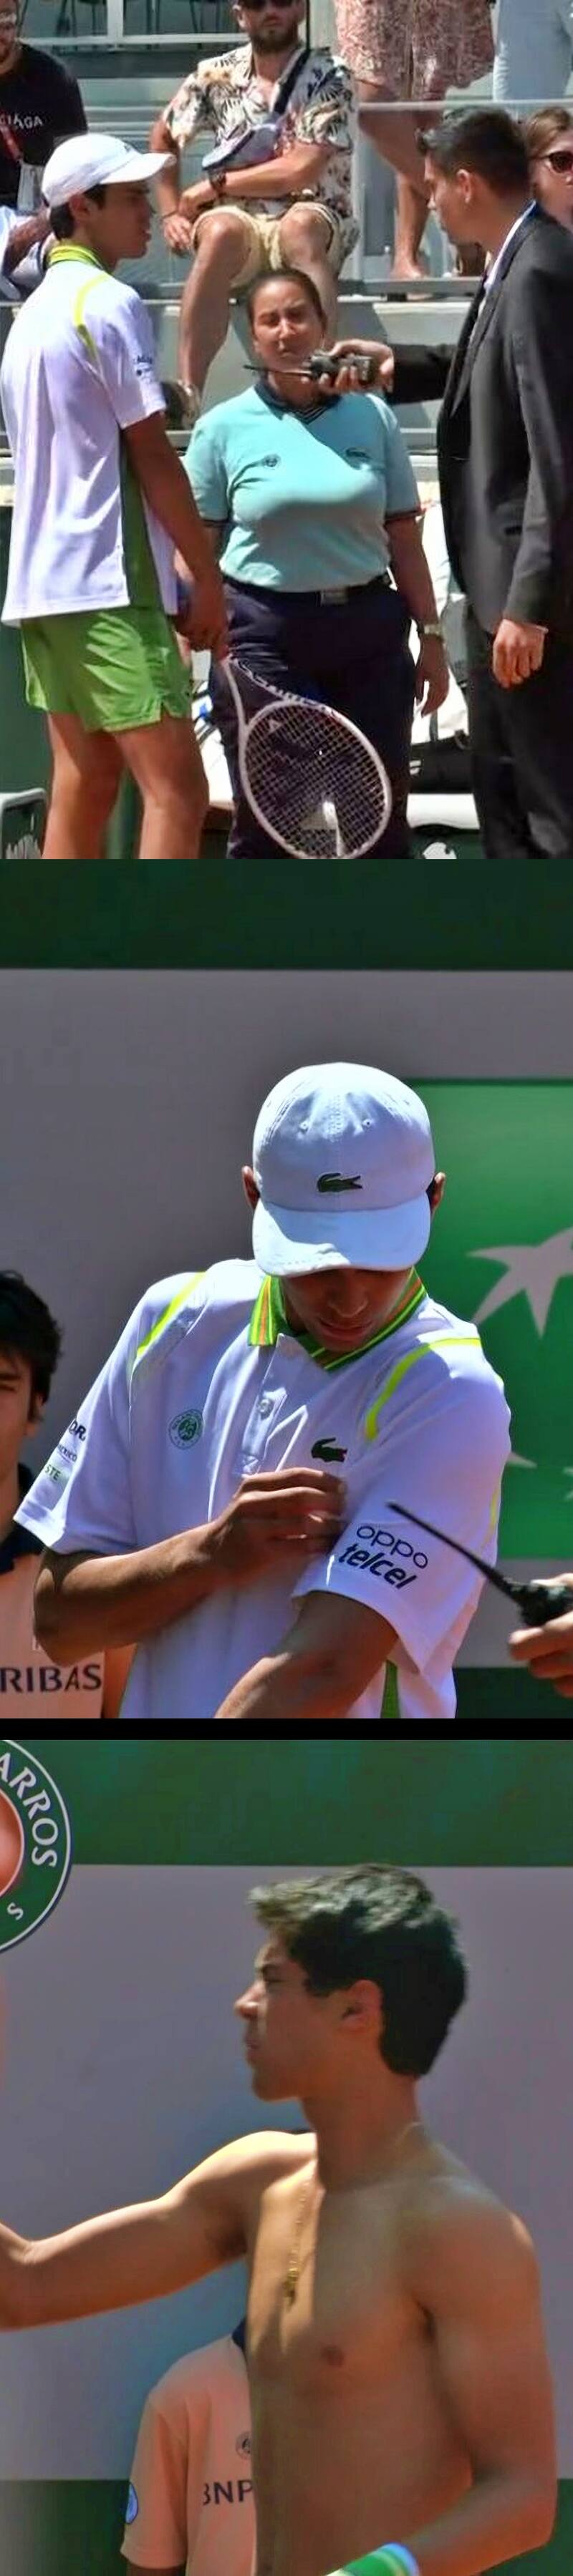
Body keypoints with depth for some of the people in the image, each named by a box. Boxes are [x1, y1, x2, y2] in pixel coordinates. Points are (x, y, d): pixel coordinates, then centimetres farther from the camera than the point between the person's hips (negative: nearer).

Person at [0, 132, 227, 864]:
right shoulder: (110, 304, -11)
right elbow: (152, 456, -13)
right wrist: (207, 576, -6)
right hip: (110, 587, -9)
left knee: (83, 787, 9)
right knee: (175, 789, -12)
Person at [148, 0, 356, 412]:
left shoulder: (328, 78, -2)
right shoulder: (218, 76, 10)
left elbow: (303, 169, -11)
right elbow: (164, 137, 25)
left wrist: (214, 185, -5)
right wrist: (171, 212, 13)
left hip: (313, 218, -2)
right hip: (239, 219, 2)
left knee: (300, 227, -38)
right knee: (221, 231, -35)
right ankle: (188, 391, -43)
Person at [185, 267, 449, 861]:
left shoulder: (371, 417, 6)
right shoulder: (224, 428, 1)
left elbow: (403, 536, 9)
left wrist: (431, 635, 7)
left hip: (367, 631, 2)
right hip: (264, 629, -2)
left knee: (381, 816, 5)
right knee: (265, 822, -3)